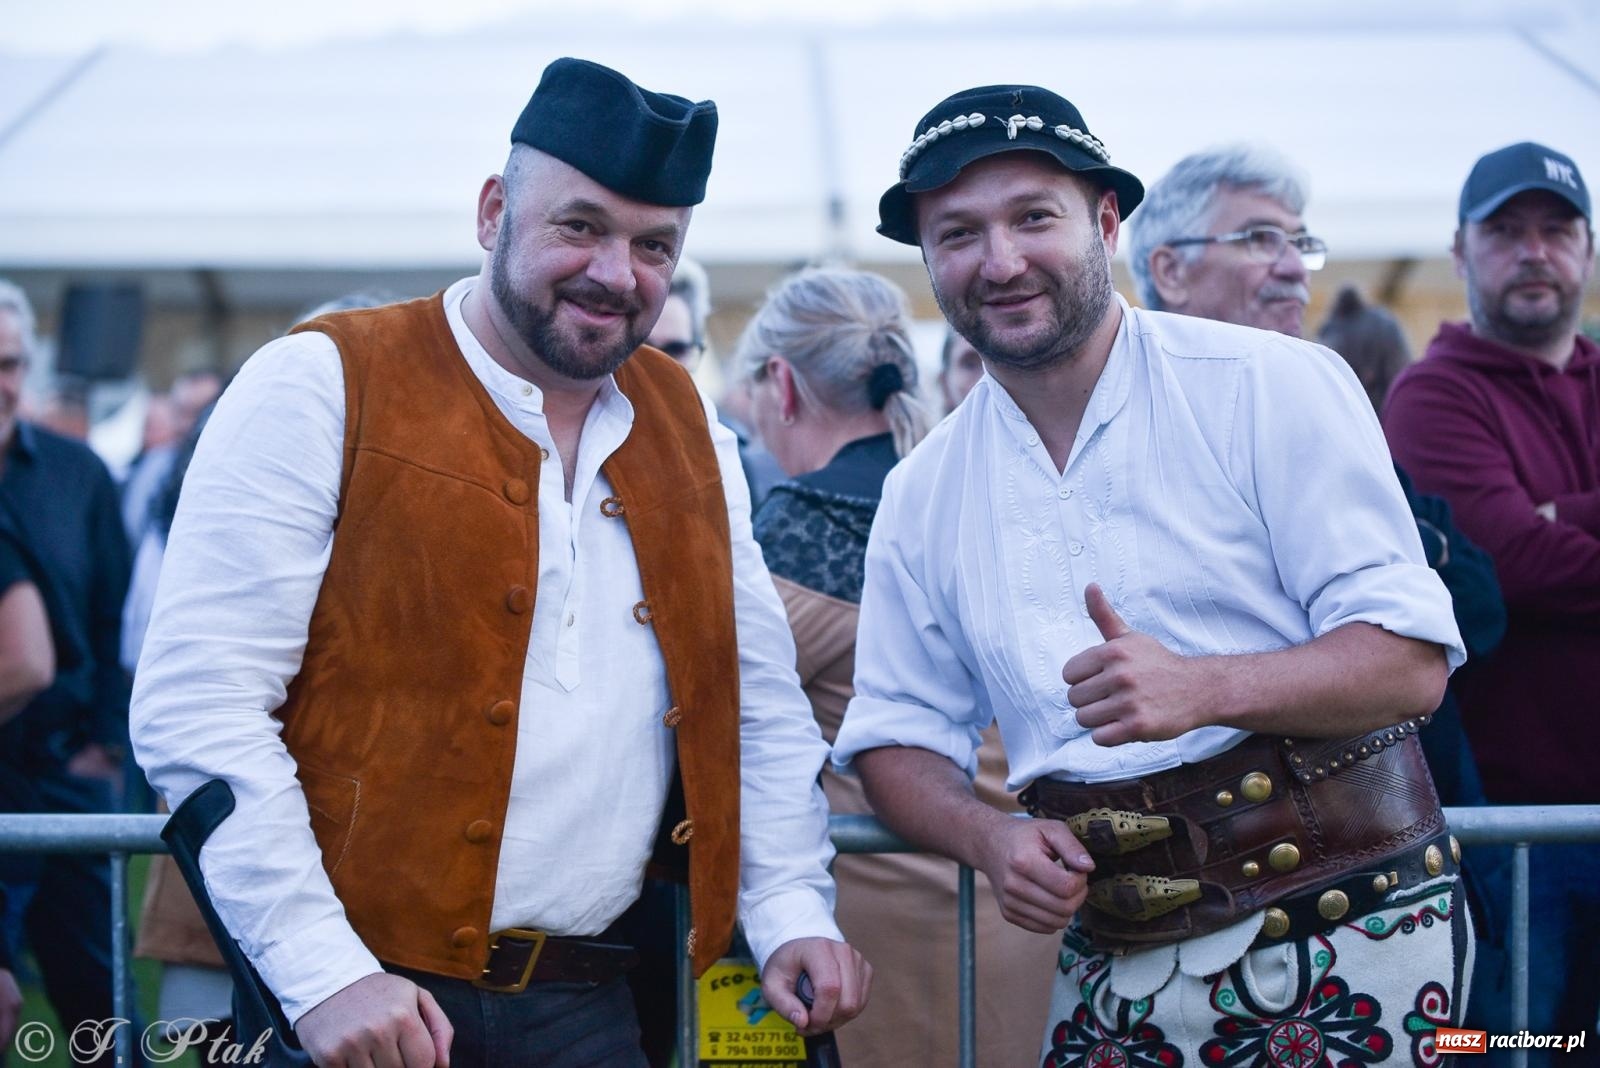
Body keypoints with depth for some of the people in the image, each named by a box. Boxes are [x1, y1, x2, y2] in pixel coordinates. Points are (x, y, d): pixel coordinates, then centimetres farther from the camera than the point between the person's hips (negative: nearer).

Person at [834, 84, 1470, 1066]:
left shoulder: (1275, 388, -6)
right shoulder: (923, 496, 8)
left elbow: (1411, 661, -11)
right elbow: (899, 737, 14)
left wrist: (1202, 689, -27)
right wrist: (989, 838, -8)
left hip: (1343, 948, -4)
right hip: (1112, 978, 4)